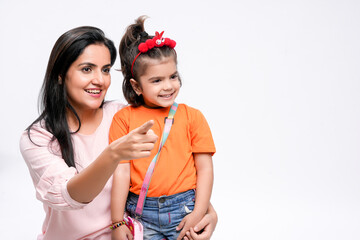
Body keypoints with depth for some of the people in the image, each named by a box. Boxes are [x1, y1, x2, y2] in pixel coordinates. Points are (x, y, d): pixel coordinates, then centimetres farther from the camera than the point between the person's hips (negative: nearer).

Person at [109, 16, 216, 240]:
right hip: (141, 215, 0)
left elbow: (205, 168, 1)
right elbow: (121, 171, -2)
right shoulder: (124, 118, 2)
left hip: (184, 211, 0)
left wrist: (199, 213, -7)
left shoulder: (192, 116, 3)